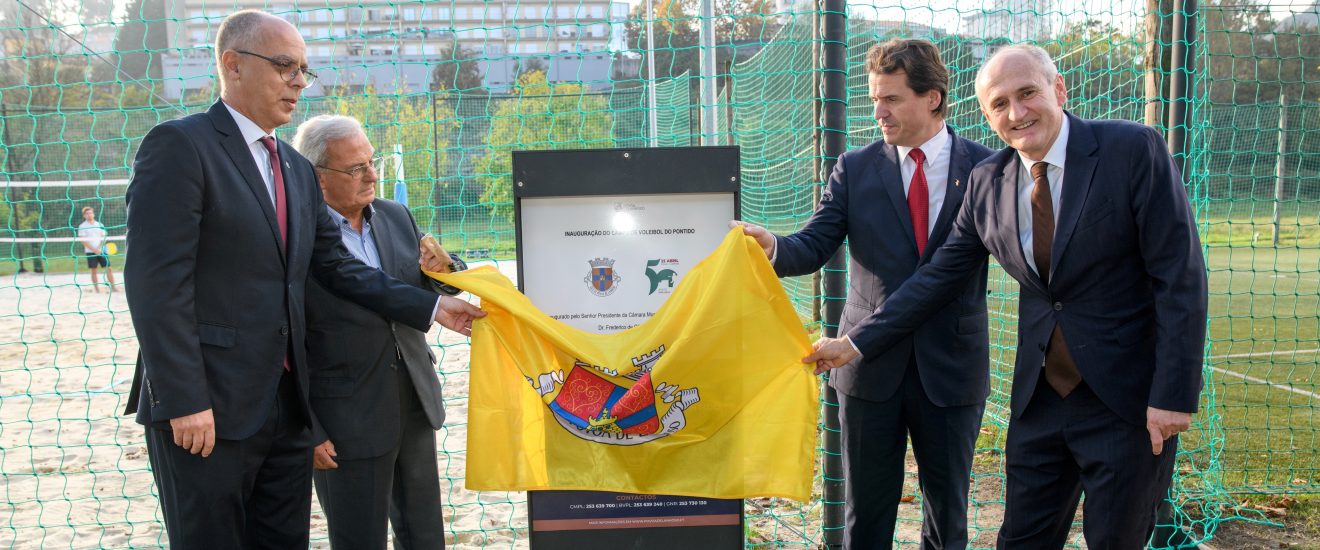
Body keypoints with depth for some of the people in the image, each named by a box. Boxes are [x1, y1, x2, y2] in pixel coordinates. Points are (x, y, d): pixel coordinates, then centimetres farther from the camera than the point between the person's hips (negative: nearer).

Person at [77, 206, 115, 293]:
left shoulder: (99, 225, 11)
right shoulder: (82, 226, 1)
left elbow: (103, 238, 7)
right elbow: (83, 240, -6)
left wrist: (99, 248, -10)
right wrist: (94, 250, -14)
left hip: (102, 250, 2)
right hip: (90, 252, -2)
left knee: (108, 268, -3)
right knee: (94, 271, 0)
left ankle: (113, 287, 0)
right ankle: (96, 289, 5)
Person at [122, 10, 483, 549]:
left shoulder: (297, 169, 15)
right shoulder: (179, 146, -9)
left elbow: (338, 267, 13)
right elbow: (157, 283, -15)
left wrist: (431, 306, 3)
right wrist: (185, 402, -19)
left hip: (284, 404, 7)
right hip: (206, 409, -7)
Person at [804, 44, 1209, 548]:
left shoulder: (1133, 150, -12)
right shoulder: (987, 182, 2)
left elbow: (1180, 277, -13)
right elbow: (939, 276, 5)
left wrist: (1173, 394, -16)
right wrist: (854, 342, 1)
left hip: (1128, 399, -4)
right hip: (1041, 399, 4)